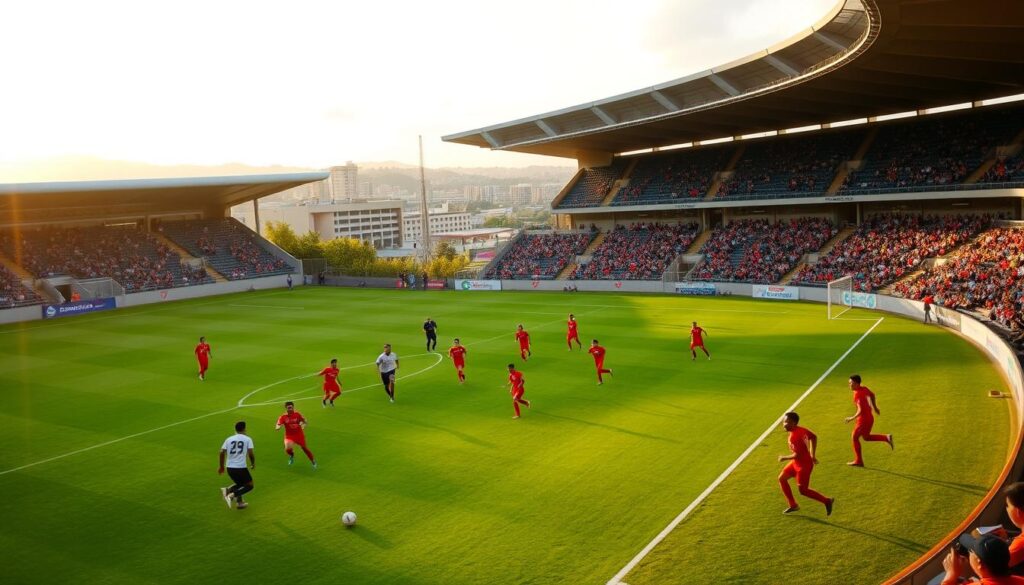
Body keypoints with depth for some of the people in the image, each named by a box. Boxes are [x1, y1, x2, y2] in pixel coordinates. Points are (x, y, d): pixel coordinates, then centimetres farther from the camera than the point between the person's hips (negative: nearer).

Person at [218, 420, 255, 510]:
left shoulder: (229, 439, 9)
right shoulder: (247, 439, -1)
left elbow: (222, 453, 4)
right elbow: (250, 453, -8)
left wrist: (221, 466, 16)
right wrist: (253, 464, 9)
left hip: (230, 468, 5)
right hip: (241, 467, -5)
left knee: (240, 483, 28)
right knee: (249, 485, 12)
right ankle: (232, 495, -10)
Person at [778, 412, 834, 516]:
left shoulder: (793, 436, -29)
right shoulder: (800, 429, -1)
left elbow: (797, 455, -29)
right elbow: (814, 437, 11)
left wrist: (784, 458, -12)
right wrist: (812, 454, 14)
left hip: (803, 464, -10)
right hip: (796, 462, 10)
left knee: (803, 490, 2)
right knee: (782, 478, 12)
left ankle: (827, 501, 16)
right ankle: (793, 505, 21)